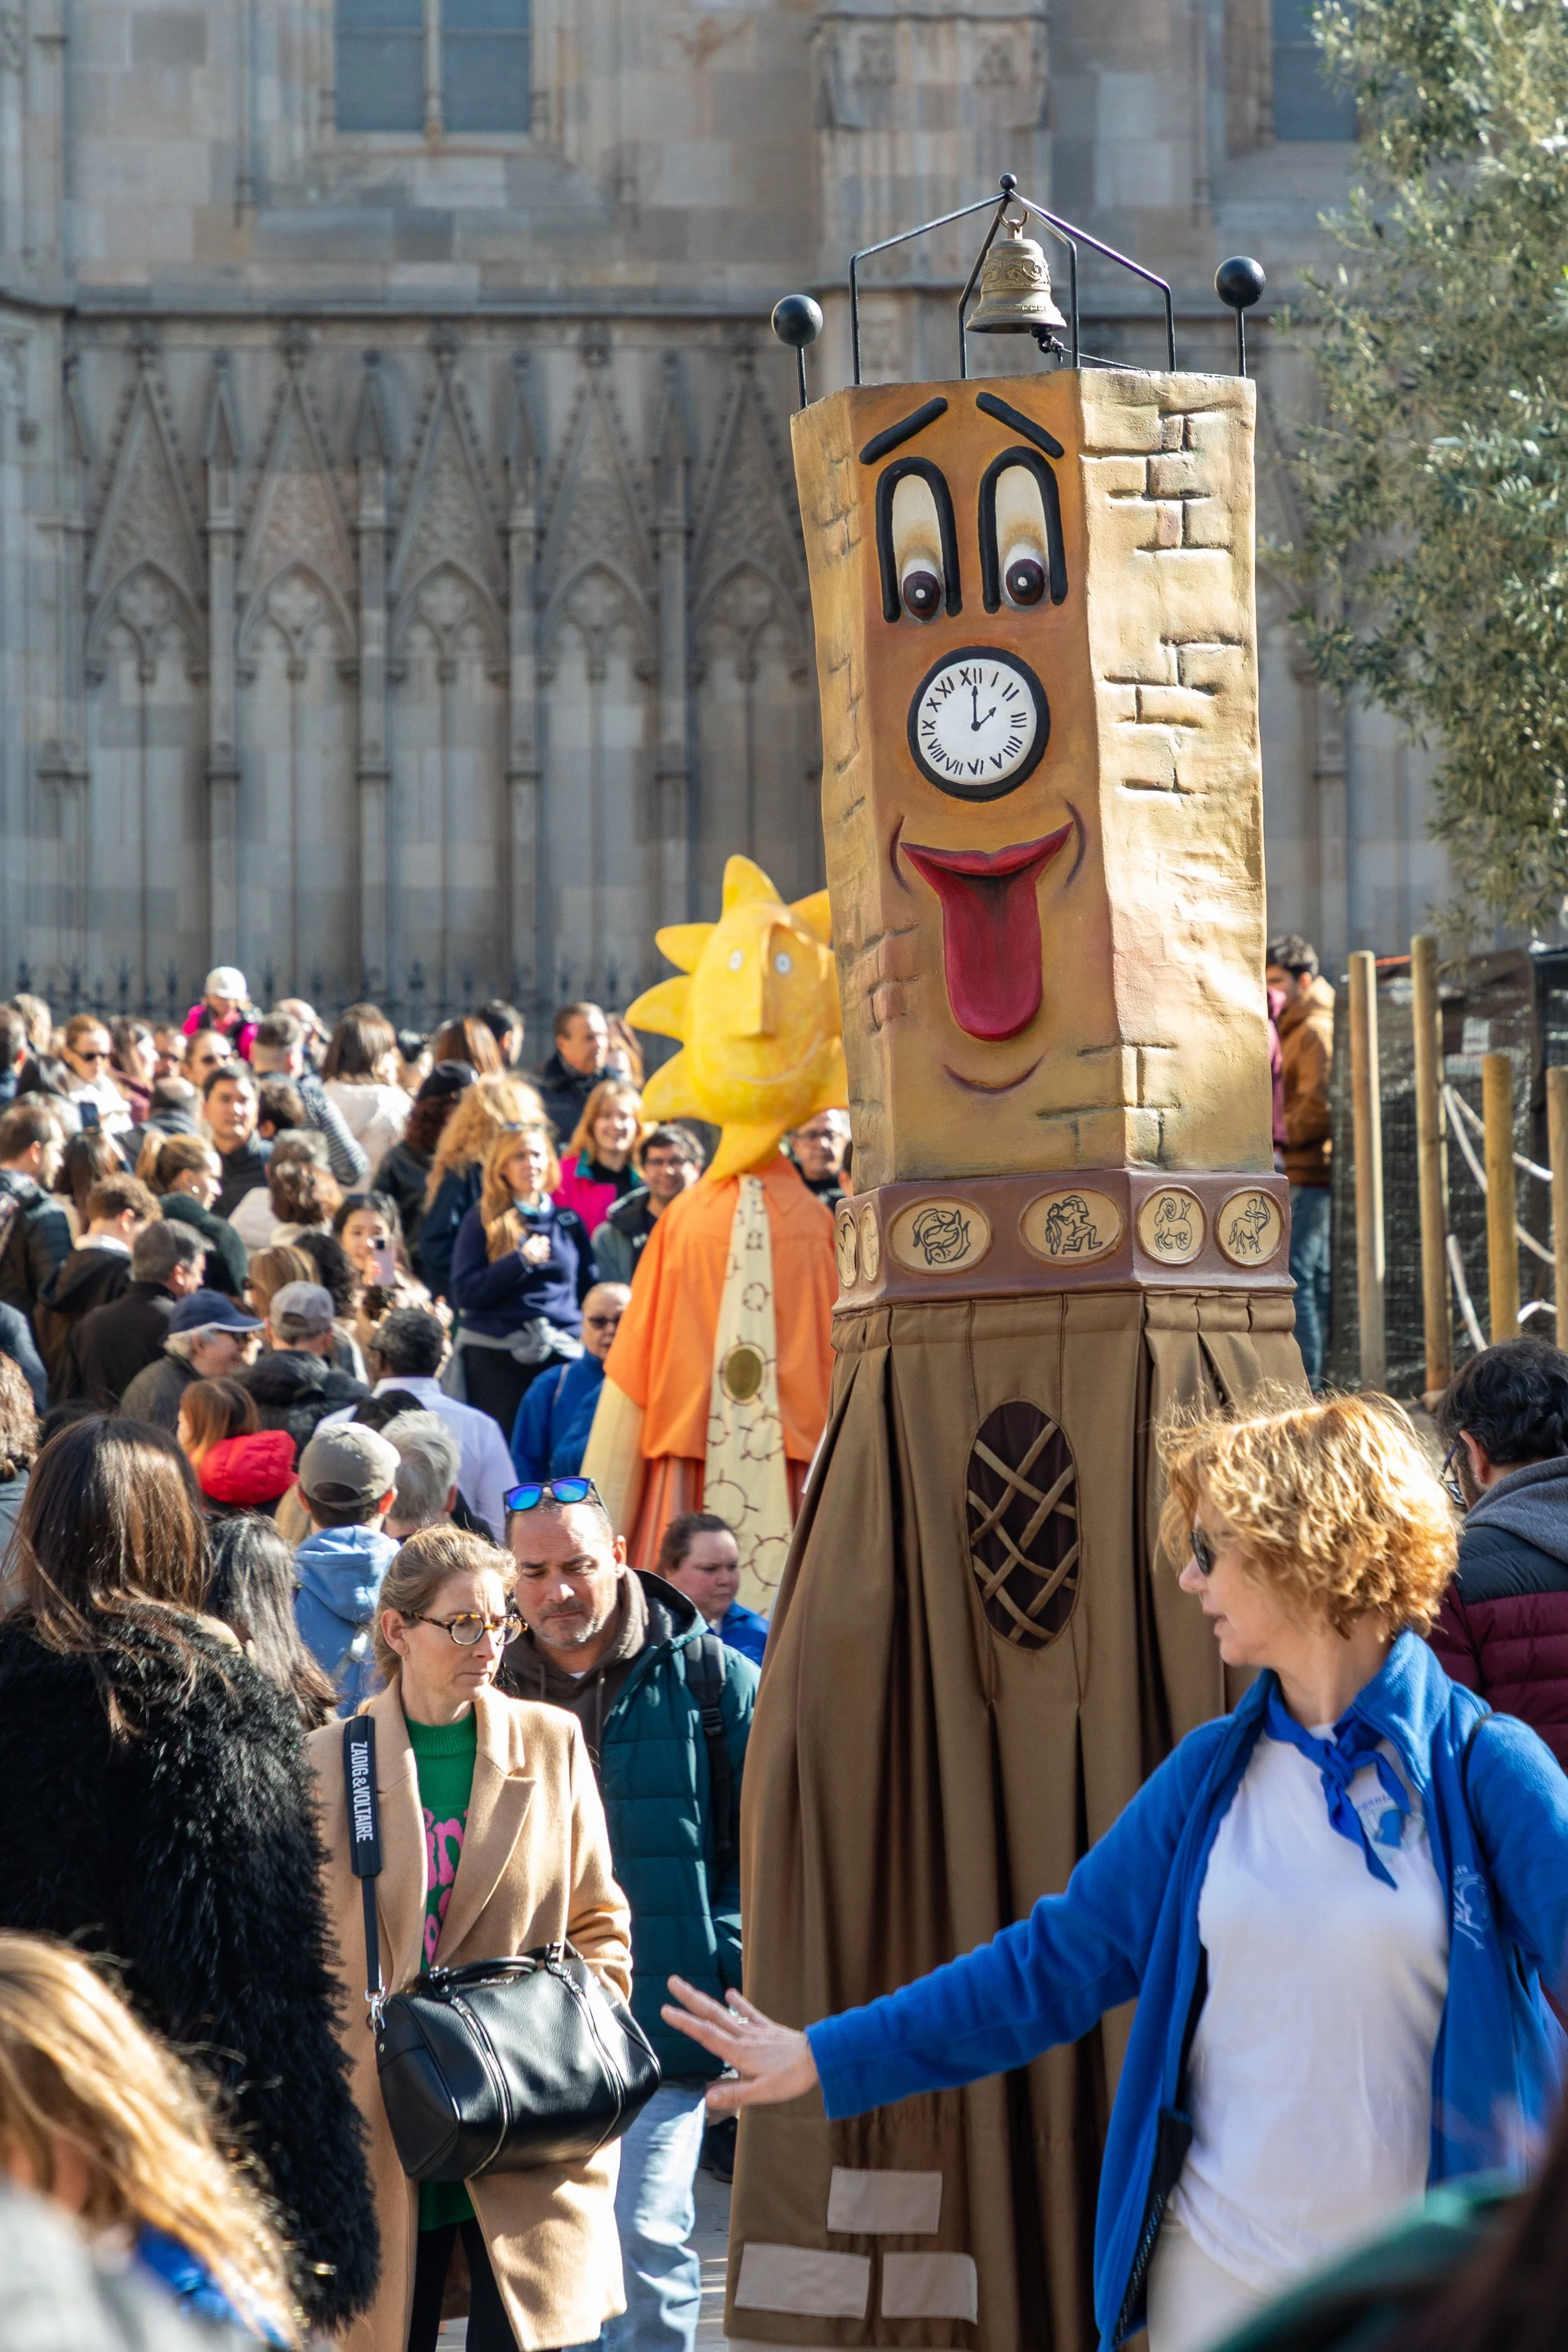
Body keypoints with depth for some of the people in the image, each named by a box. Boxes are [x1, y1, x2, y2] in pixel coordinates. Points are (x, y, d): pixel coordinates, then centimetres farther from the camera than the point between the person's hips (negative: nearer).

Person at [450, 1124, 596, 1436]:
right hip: (495, 1357, -3)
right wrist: (521, 1261, -14)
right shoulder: (484, 1221, 4)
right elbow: (464, 1293, -5)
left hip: (563, 1352, 3)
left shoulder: (568, 1220, 13)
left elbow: (589, 1290, 19)